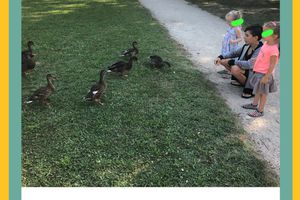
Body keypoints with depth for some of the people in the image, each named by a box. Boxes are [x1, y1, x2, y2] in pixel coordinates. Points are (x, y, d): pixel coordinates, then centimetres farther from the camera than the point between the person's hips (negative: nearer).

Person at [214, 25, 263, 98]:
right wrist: (221, 57, -8)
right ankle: (239, 80, 7)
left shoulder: (260, 50, -27)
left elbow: (249, 65, -38)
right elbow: (234, 53, 8)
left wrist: (232, 61, -29)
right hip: (245, 69, 8)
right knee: (223, 60, -4)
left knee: (235, 69, -36)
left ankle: (249, 88, -11)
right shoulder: (247, 45, -4)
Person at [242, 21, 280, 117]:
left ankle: (260, 111, 21)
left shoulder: (274, 49, -28)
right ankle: (254, 104, 43)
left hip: (264, 74, -8)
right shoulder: (267, 43, -3)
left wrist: (266, 77, -19)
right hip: (259, 71, 8)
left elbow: (272, 66, -23)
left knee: (263, 92, 7)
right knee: (258, 90, 24)